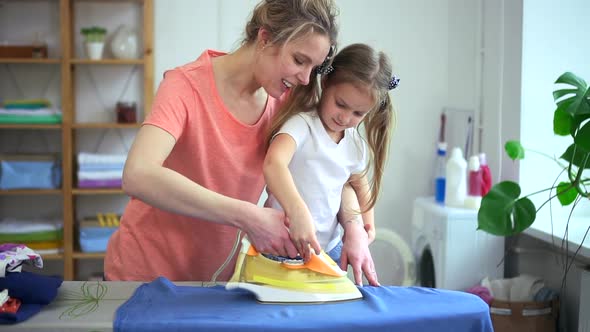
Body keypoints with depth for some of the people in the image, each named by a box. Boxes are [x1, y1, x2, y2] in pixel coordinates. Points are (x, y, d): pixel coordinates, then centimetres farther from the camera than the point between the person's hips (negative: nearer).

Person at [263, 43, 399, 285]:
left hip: (330, 248, 6)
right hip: (286, 246, -6)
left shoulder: (357, 145, 6)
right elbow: (273, 163, -35)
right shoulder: (302, 124, -16)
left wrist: (362, 231, 12)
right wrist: (298, 213, -47)